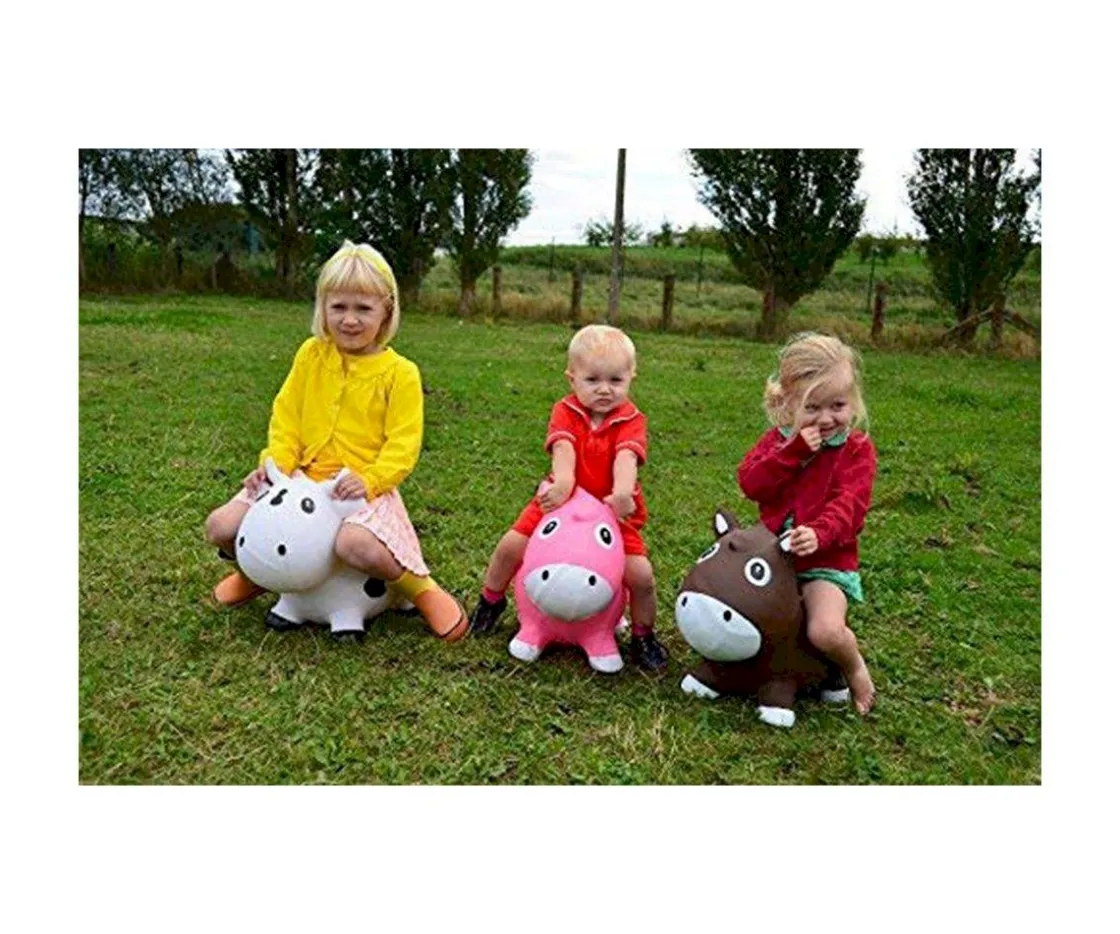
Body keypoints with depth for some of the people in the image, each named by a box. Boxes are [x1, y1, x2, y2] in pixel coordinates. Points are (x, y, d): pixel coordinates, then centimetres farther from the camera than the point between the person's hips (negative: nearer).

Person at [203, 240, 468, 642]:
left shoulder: (400, 373, -4)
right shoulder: (312, 355, 7)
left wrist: (369, 480, -25)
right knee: (221, 527, -6)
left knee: (356, 545, -37)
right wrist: (277, 462, -6)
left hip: (364, 485, -5)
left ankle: (422, 589, -8)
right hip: (303, 478, 5)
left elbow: (402, 445, -9)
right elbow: (286, 417, 10)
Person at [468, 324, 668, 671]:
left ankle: (643, 635, 13)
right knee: (511, 545, -7)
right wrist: (562, 482, -44)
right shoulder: (566, 411, -6)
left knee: (641, 574, -15)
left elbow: (626, 457, -27)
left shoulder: (631, 420, -9)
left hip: (612, 511, -1)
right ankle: (490, 600, 24)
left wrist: (622, 492, -46)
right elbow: (563, 448, -25)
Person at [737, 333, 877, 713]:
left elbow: (848, 504, -18)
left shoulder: (857, 448, -5)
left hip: (826, 559, -4)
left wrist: (820, 533, -38)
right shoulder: (779, 438, 6)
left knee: (826, 631, -27)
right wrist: (793, 451, -20)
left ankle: (854, 667, 9)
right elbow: (749, 482, -9)